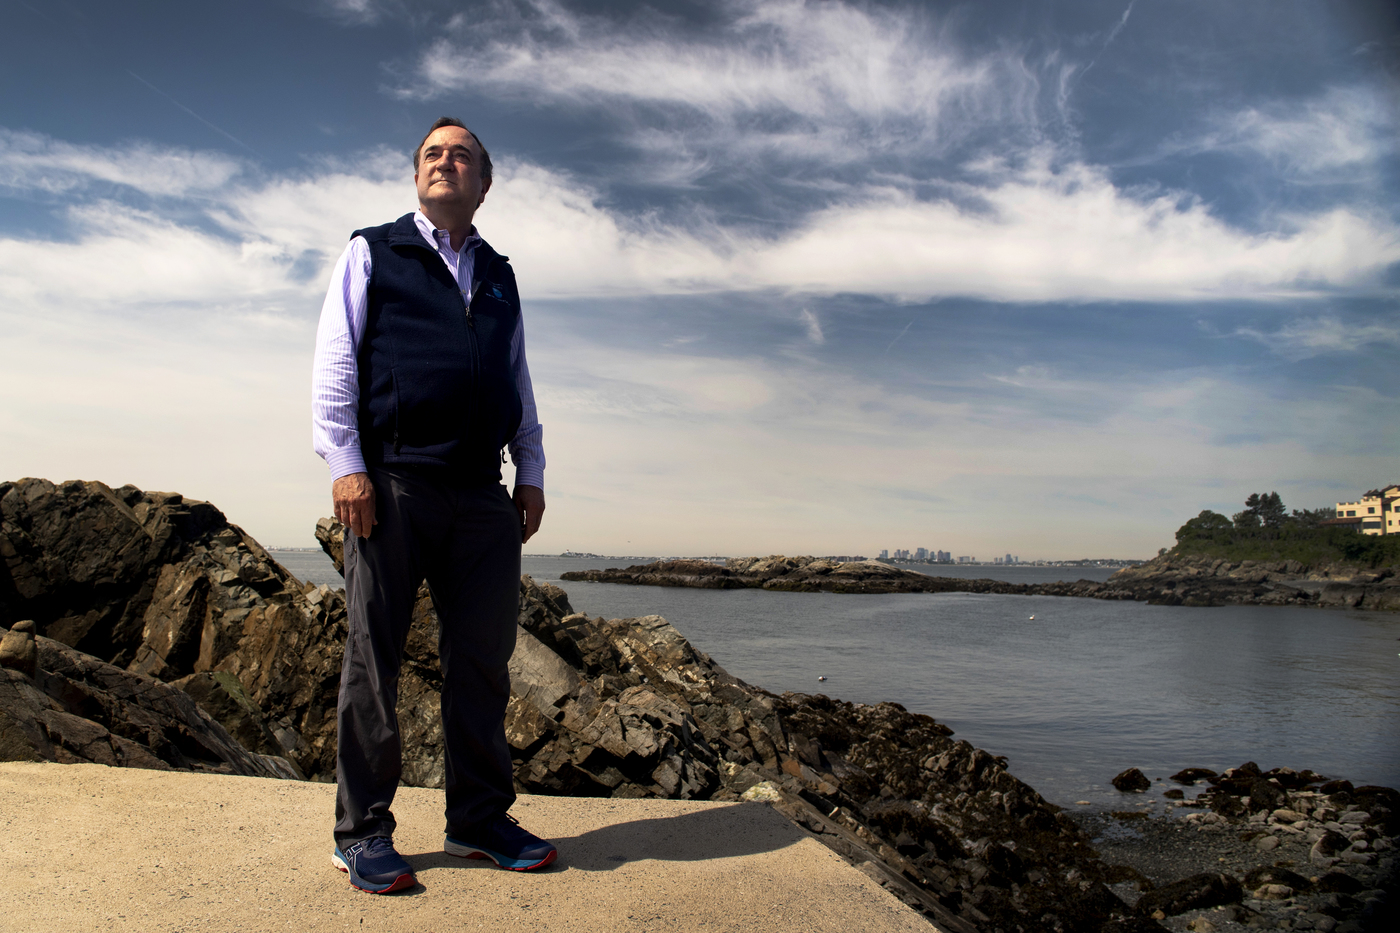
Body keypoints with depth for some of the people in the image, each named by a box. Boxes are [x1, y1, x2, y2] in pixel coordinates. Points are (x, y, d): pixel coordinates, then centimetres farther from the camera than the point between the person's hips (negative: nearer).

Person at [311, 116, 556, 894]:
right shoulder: (372, 253, 12)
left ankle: (479, 819, 15)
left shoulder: (499, 277, 23)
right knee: (374, 655, 0)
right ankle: (361, 832, 9)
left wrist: (530, 474, 13)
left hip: (481, 494, 4)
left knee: (481, 656, 4)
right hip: (393, 483, -4)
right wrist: (345, 463, -8)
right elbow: (334, 361, 3)